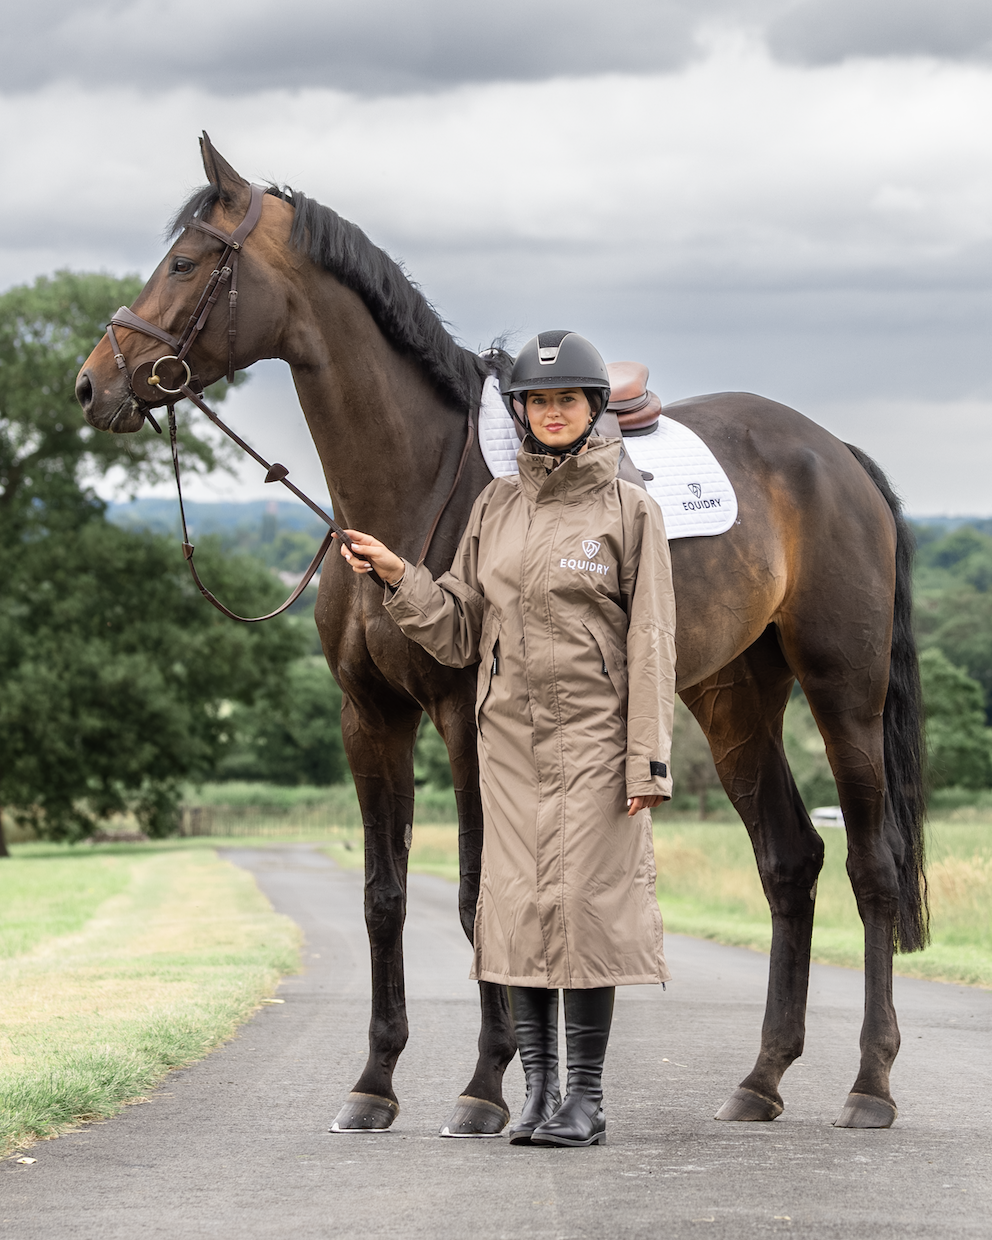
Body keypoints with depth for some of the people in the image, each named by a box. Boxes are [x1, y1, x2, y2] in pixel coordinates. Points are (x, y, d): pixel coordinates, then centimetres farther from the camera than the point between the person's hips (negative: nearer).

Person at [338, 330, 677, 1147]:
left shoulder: (630, 510, -3)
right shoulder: (496, 506, 10)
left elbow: (651, 644, -6)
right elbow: (460, 633, 12)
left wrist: (649, 762, -11)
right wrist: (397, 577, -4)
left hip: (594, 734, -4)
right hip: (510, 735, 4)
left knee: (585, 904, -5)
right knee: (518, 909, 4)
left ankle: (586, 1098, 3)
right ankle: (538, 1094, 12)